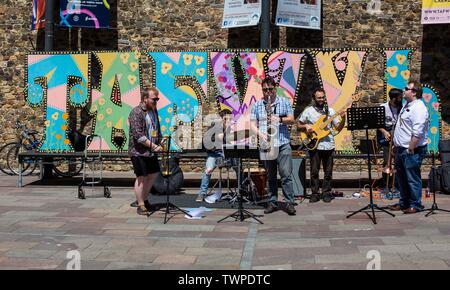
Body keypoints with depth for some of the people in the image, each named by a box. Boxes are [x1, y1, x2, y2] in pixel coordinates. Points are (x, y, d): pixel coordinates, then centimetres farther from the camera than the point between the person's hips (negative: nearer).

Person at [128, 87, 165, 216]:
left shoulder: (154, 110, 10)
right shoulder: (136, 112, -17)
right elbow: (138, 135, -22)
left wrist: (160, 142, 6)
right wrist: (154, 146, -21)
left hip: (151, 151, 9)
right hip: (139, 151, -9)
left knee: (154, 174, 15)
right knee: (142, 177, -3)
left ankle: (144, 199, 31)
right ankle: (140, 205, 8)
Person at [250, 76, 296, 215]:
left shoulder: (284, 102, 7)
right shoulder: (257, 105, 10)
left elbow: (291, 120, 3)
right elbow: (252, 124, 5)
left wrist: (280, 119, -15)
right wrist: (260, 134, -13)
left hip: (283, 143, -2)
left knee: (286, 175, -6)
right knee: (271, 176, 8)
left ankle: (290, 203, -2)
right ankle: (272, 202, 15)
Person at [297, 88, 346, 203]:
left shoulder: (330, 110, 9)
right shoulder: (308, 110, 3)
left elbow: (338, 128, 7)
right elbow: (298, 125, 9)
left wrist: (343, 119, -10)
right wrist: (305, 126, -11)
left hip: (329, 145, 2)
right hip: (314, 145, -2)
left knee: (328, 172, 6)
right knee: (314, 171, 1)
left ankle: (326, 193, 16)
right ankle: (314, 193, 10)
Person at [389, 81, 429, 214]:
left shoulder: (418, 108, -17)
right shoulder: (407, 106, 16)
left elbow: (417, 133, -24)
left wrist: (410, 150, -23)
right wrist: (397, 146, 20)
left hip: (412, 150, -10)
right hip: (401, 149, 10)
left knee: (412, 178, -1)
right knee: (402, 178, 17)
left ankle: (415, 205, 10)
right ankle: (403, 203, 28)